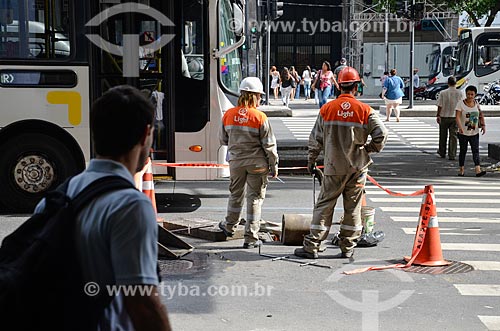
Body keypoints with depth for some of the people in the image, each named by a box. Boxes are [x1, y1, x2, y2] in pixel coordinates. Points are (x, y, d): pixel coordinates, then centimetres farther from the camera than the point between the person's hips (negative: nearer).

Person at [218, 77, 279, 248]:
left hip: (235, 161, 3)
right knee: (255, 198, 5)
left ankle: (230, 226, 39)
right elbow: (269, 144, -10)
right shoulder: (260, 117, -14)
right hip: (257, 163, -3)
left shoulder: (228, 115, -3)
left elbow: (223, 140, 8)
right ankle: (251, 238, 6)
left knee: (235, 194, 23)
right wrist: (274, 166, 0)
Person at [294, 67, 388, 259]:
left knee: (324, 206, 4)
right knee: (353, 208, 10)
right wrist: (369, 149, 10)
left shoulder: (327, 109, -1)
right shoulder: (365, 110, -4)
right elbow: (381, 134, -8)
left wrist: (311, 161, 13)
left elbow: (316, 138, 2)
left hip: (334, 166, 0)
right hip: (358, 166, 0)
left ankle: (311, 246, 1)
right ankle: (347, 247, 15)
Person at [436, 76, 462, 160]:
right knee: (453, 136, 3)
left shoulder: (443, 93, -10)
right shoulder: (459, 93, -5)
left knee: (443, 136, 13)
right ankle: (452, 155, 0)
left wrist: (438, 115, 3)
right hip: (455, 117, 1)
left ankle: (442, 153, 26)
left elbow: (440, 106, -8)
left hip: (444, 117, -1)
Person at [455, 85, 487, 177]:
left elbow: (480, 115, 14)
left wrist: (483, 125, 1)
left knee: (476, 150, -6)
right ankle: (461, 169, 17)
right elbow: (458, 117, -17)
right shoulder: (460, 103, -8)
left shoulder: (476, 103, 5)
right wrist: (460, 127, -32)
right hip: (463, 133, -3)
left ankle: (478, 170, -15)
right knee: (463, 151, 7)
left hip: (474, 132, 3)